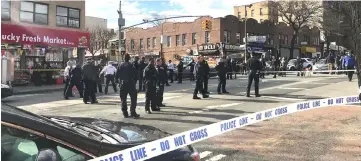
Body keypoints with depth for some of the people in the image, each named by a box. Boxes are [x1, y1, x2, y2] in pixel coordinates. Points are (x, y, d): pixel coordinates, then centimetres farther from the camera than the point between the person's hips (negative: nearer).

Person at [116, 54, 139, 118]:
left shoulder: (120, 65, 2)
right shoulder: (131, 65, -8)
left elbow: (117, 76, 4)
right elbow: (135, 75, -8)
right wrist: (134, 82, 6)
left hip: (122, 84, 3)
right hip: (130, 84, -3)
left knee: (123, 99, 10)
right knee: (133, 98, 3)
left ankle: (125, 113, 11)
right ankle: (132, 113, -3)